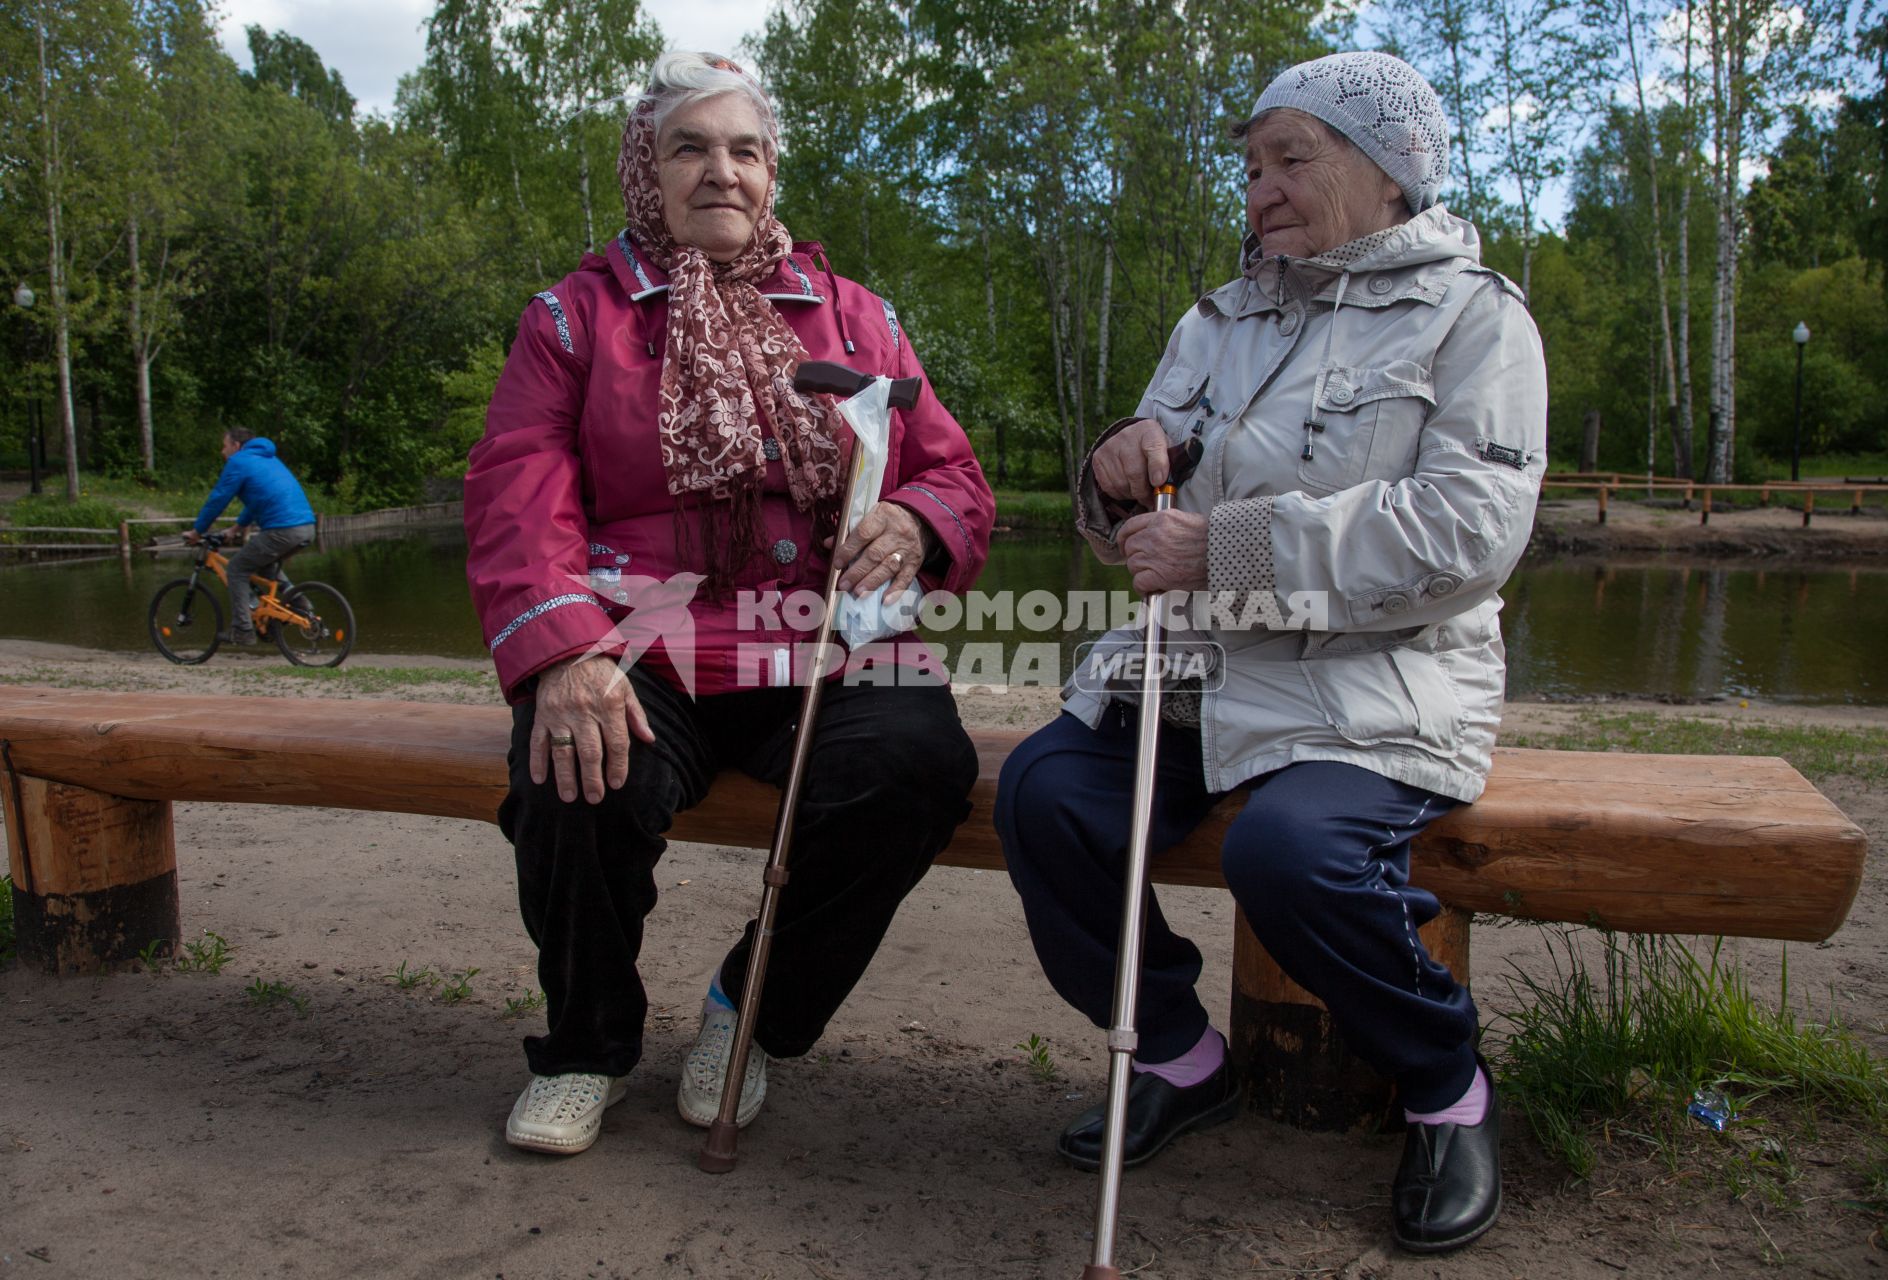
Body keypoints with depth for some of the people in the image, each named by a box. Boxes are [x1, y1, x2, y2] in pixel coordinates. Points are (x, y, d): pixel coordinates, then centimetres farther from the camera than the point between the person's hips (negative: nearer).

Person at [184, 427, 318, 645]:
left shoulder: (238, 462, 1)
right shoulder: (267, 458, 27)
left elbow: (217, 499, 2)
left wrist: (196, 531, 13)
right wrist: (241, 525, 47)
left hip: (281, 530, -9)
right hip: (307, 527, 9)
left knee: (237, 569, 6)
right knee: (264, 565, 32)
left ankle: (242, 631, 4)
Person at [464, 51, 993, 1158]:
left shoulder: (858, 320, 20)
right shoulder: (578, 315, 14)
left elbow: (954, 475, 14)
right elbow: (519, 496, -1)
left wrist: (915, 527, -13)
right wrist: (561, 651, -20)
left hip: (825, 654, 2)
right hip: (639, 658, -1)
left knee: (919, 763, -29)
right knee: (581, 781, -32)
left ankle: (756, 1013, 0)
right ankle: (588, 1045, 4)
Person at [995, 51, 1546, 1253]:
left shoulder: (1473, 315, 3)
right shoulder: (1221, 321, 18)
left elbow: (1469, 529, -14)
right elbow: (1146, 526, 18)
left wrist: (1227, 544, -20)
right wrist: (1122, 478, -7)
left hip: (1381, 679, -4)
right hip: (1206, 662, 5)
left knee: (1291, 846, -32)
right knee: (1043, 790, -18)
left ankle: (1450, 1085, -1)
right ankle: (1181, 1056, 4)